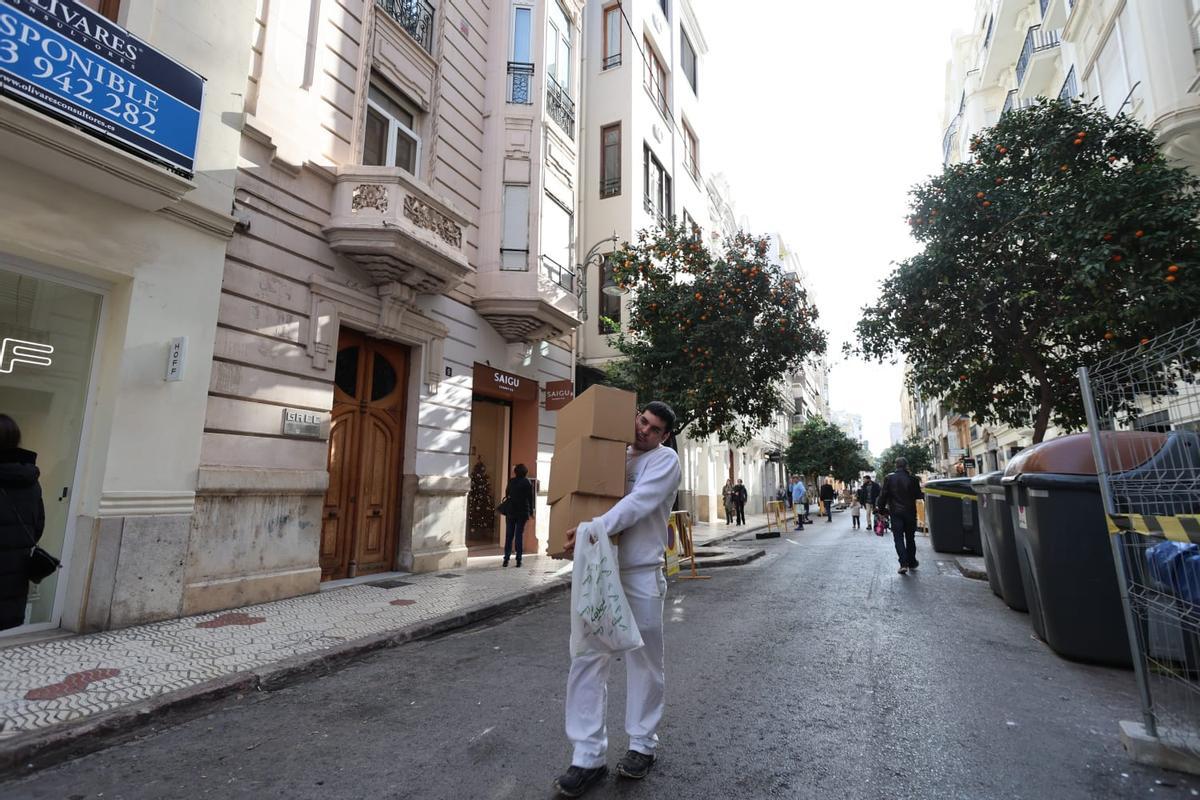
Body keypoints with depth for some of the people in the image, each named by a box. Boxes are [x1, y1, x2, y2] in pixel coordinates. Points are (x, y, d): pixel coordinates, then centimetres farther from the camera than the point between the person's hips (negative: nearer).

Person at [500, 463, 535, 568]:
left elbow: (507, 494, 6)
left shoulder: (511, 481, 1)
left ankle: (506, 559, 3)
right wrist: (531, 512, 4)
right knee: (519, 535, 4)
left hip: (510, 511, 1)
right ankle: (518, 560, 3)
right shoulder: (528, 483, -3)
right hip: (522, 512, -1)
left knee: (509, 535, 7)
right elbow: (530, 498, -3)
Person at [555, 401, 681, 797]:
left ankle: (642, 745, 29)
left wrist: (594, 529, -27)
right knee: (587, 660, 2)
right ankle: (589, 756, 14)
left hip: (641, 574, -4)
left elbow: (639, 503, -18)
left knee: (644, 661, 10)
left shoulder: (666, 459, -4)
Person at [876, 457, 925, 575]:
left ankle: (903, 563, -13)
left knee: (898, 538, 0)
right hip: (910, 512, 1)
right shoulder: (912, 478, -6)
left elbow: (883, 495, -6)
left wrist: (880, 507, 4)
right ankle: (911, 562, 22)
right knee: (910, 538, 15)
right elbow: (918, 495, 0)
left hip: (895, 513, -1)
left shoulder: (889, 478, -6)